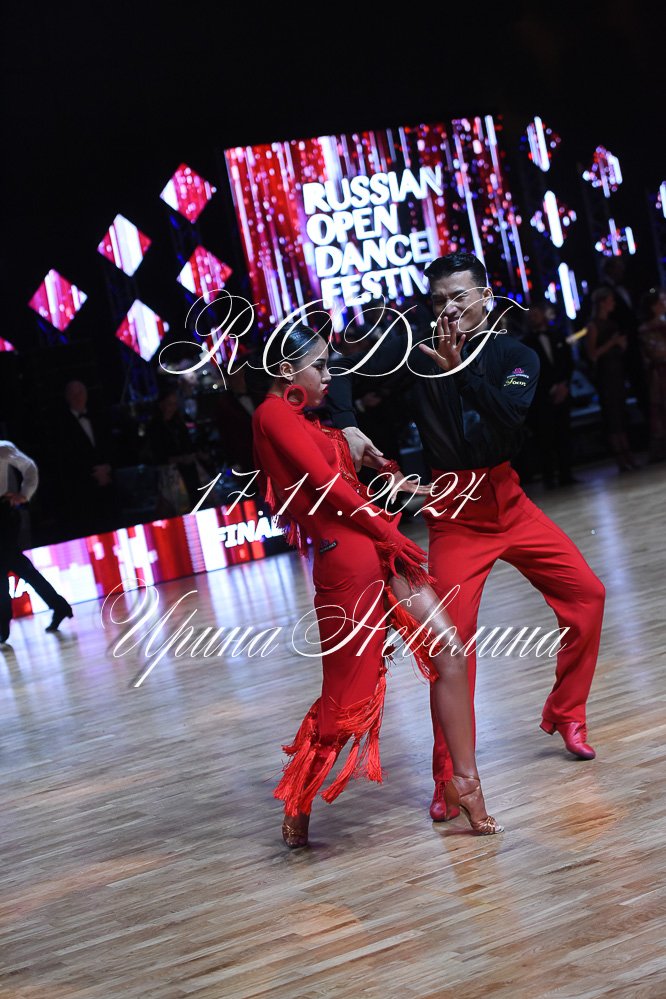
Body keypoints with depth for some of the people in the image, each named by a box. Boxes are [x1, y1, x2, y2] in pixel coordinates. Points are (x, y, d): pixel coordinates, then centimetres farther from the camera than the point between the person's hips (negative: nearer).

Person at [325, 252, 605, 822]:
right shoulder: (418, 348, -3)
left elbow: (510, 413, -18)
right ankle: (449, 779, -3)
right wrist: (346, 426, -24)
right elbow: (340, 367, -9)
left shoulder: (516, 356, 1)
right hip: (453, 512, -3)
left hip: (507, 499, 3)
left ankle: (566, 715, 23)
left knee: (586, 593, 1)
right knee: (453, 632, -12)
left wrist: (459, 370, -28)